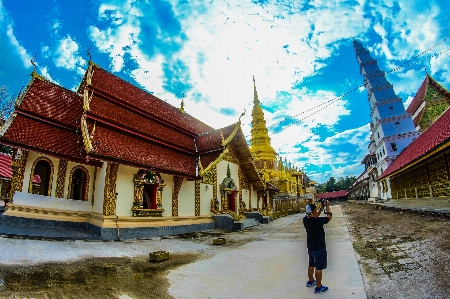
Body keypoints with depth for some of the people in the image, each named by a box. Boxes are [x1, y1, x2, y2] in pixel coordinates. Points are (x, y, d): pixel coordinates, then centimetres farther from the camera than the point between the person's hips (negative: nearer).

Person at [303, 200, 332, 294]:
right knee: (319, 267, 5)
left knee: (311, 265, 23)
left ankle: (310, 281, 39)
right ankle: (318, 287, 16)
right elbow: (329, 216, -11)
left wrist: (321, 207, 9)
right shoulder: (318, 221, -29)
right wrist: (327, 206, 2)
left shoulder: (305, 219, -8)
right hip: (319, 248, -7)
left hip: (310, 247, 7)